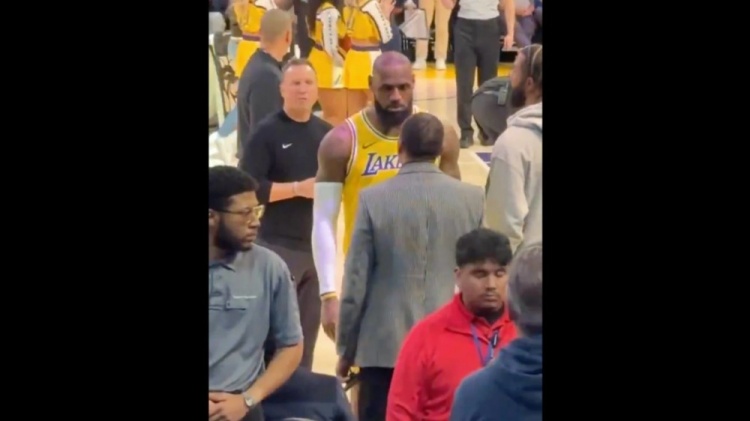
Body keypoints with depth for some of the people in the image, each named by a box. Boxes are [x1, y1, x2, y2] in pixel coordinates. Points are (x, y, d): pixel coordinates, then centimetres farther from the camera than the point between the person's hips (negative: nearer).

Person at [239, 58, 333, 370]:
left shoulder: (326, 133, 9)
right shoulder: (267, 132, -7)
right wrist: (298, 188, -18)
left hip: (318, 244, 5)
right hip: (279, 245, -5)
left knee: (309, 326, 12)